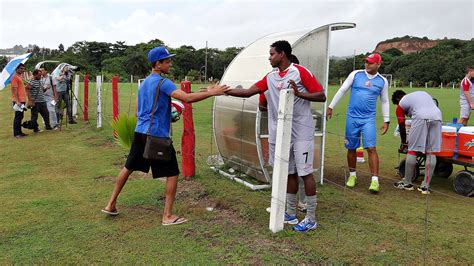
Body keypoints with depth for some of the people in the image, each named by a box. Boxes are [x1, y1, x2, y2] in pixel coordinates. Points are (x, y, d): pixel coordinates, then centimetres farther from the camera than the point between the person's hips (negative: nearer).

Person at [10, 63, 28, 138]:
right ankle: (16, 133, -2)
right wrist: (17, 101, -23)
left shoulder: (19, 76, 18)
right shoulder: (15, 77, -11)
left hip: (22, 100, 10)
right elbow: (15, 90, -17)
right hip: (18, 101, -10)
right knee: (18, 117, -6)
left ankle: (19, 132, 18)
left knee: (20, 117, 12)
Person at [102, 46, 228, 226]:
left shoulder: (144, 83, 15)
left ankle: (111, 205, 28)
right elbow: (187, 98, -26)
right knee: (172, 174, 1)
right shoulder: (163, 83, -12)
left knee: (128, 168, 20)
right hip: (157, 135, -8)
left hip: (140, 133, 9)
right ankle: (167, 216, 4)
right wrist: (211, 93, -21)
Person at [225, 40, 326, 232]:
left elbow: (321, 96, -8)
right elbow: (248, 92, 8)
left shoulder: (300, 72, -8)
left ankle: (311, 219, 9)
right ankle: (290, 214, 24)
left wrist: (299, 94, -21)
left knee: (305, 172, -2)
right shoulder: (270, 77, 9)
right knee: (289, 172, 13)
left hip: (302, 132, -6)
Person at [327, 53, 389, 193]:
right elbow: (342, 91, 5)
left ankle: (375, 180, -9)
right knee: (351, 148, 8)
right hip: (352, 117, 1)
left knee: (371, 148, -11)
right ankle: (352, 175, 26)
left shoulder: (382, 81, 6)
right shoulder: (355, 74, 1)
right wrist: (331, 107, 4)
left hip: (369, 119, 0)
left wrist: (386, 120, 11)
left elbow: (385, 101, 14)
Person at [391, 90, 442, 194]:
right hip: (437, 116, 5)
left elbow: (402, 127, 22)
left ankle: (407, 183, 15)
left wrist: (404, 143, 37)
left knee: (412, 150, 6)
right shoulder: (423, 93, 35)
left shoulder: (401, 104, 19)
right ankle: (426, 186, 11)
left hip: (421, 117, -5)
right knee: (431, 152, 8)